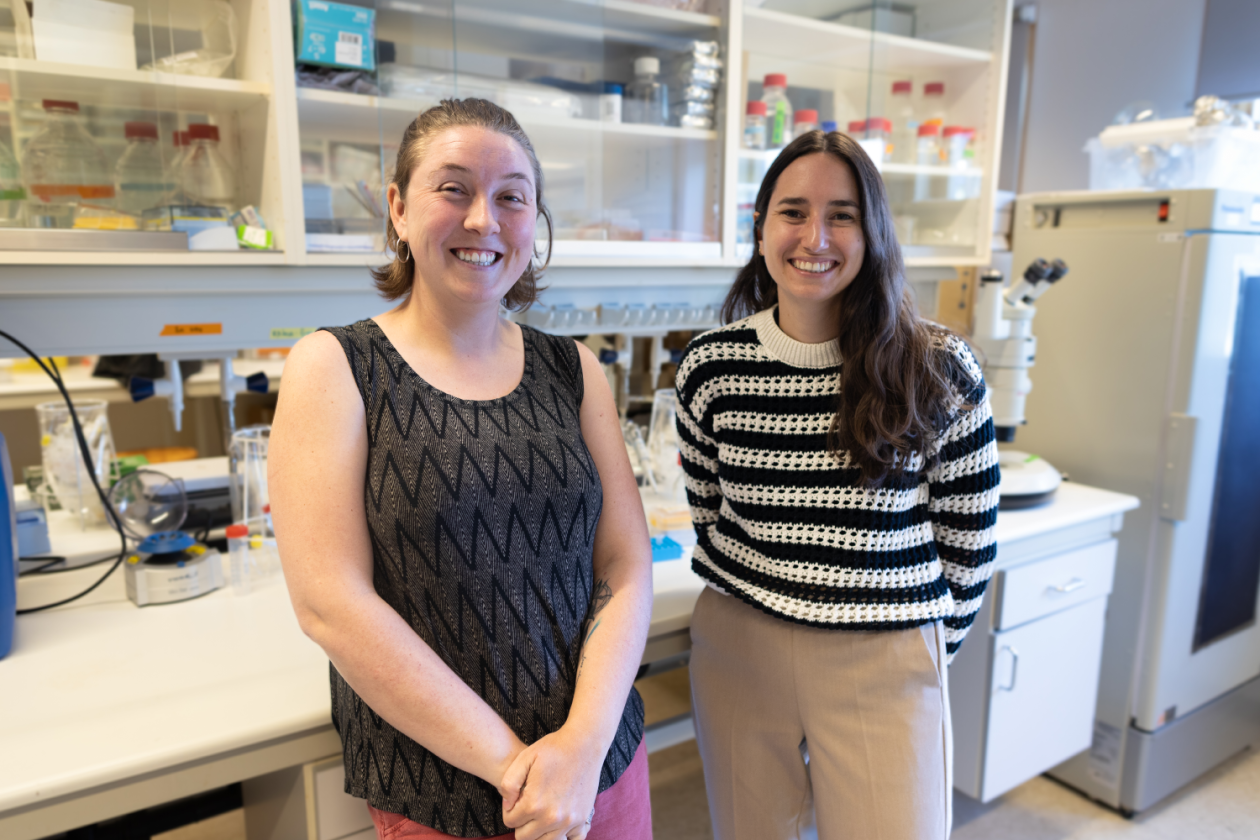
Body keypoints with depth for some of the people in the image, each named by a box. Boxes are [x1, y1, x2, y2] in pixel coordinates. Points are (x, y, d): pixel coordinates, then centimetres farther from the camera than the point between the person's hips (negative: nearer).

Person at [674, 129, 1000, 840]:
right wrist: (751, 599, 12)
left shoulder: (938, 370, -9)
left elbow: (969, 535, 1)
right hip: (736, 651, 2)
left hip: (884, 666, -1)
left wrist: (934, 644, 7)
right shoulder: (711, 366, -5)